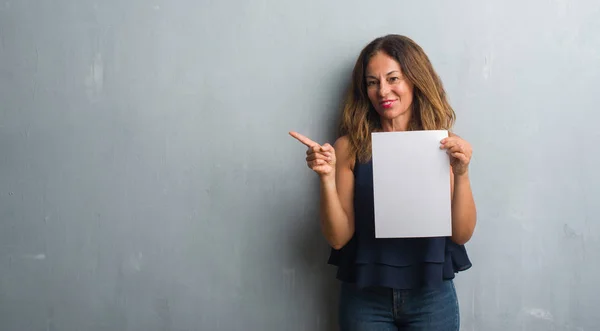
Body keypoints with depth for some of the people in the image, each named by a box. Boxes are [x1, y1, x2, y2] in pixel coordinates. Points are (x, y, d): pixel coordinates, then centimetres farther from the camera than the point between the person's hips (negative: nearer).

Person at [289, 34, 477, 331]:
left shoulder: (444, 144, -4)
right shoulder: (349, 147, -5)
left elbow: (462, 234, -6)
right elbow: (338, 237, -7)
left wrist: (461, 174, -20)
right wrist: (327, 178, -20)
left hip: (431, 297, 1)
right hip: (365, 298, 0)